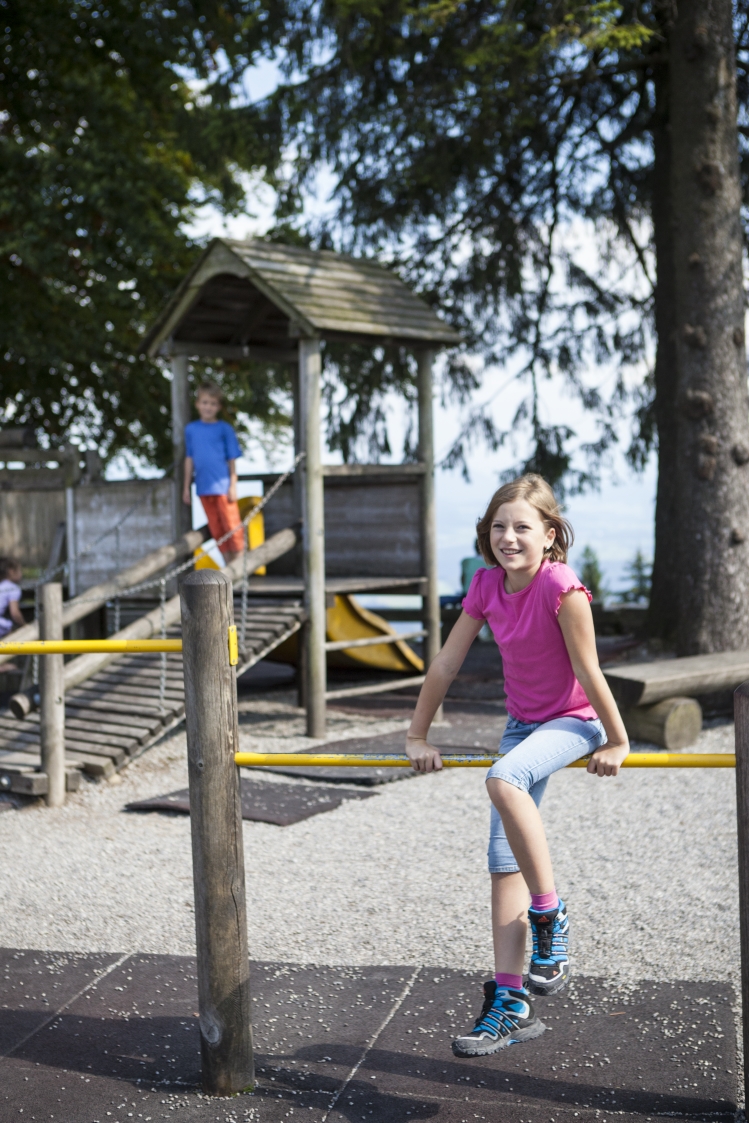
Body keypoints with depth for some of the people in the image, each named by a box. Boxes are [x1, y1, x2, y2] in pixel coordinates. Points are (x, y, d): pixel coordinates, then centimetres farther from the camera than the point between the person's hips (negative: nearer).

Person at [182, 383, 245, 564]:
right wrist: (186, 487, 13)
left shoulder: (224, 429, -1)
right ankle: (228, 564, 18)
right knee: (216, 529, 9)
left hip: (223, 486, -4)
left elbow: (232, 459, 0)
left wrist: (233, 485, -5)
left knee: (231, 526, -2)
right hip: (203, 487, 4)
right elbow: (189, 459, 13)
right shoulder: (191, 429, 8)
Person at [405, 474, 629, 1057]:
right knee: (505, 861, 1)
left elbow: (588, 670, -17)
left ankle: (551, 918, -18)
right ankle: (512, 1003, 7)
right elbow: (446, 664, 2)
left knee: (504, 781, -36)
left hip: (574, 722, -7)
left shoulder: (561, 586, -22)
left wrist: (617, 742, -10)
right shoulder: (487, 585, -4)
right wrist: (418, 736, 6)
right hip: (522, 723, 7)